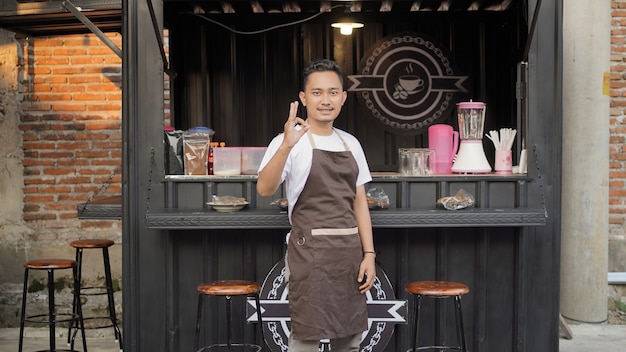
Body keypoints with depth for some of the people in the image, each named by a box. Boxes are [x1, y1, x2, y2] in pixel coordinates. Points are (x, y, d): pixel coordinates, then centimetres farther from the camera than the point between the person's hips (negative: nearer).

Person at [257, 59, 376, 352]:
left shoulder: (351, 144, 11)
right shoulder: (289, 141, -8)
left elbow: (359, 203, 13)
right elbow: (264, 189, -25)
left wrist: (369, 253, 6)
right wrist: (287, 145, -39)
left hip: (349, 252, 6)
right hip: (310, 252, -6)